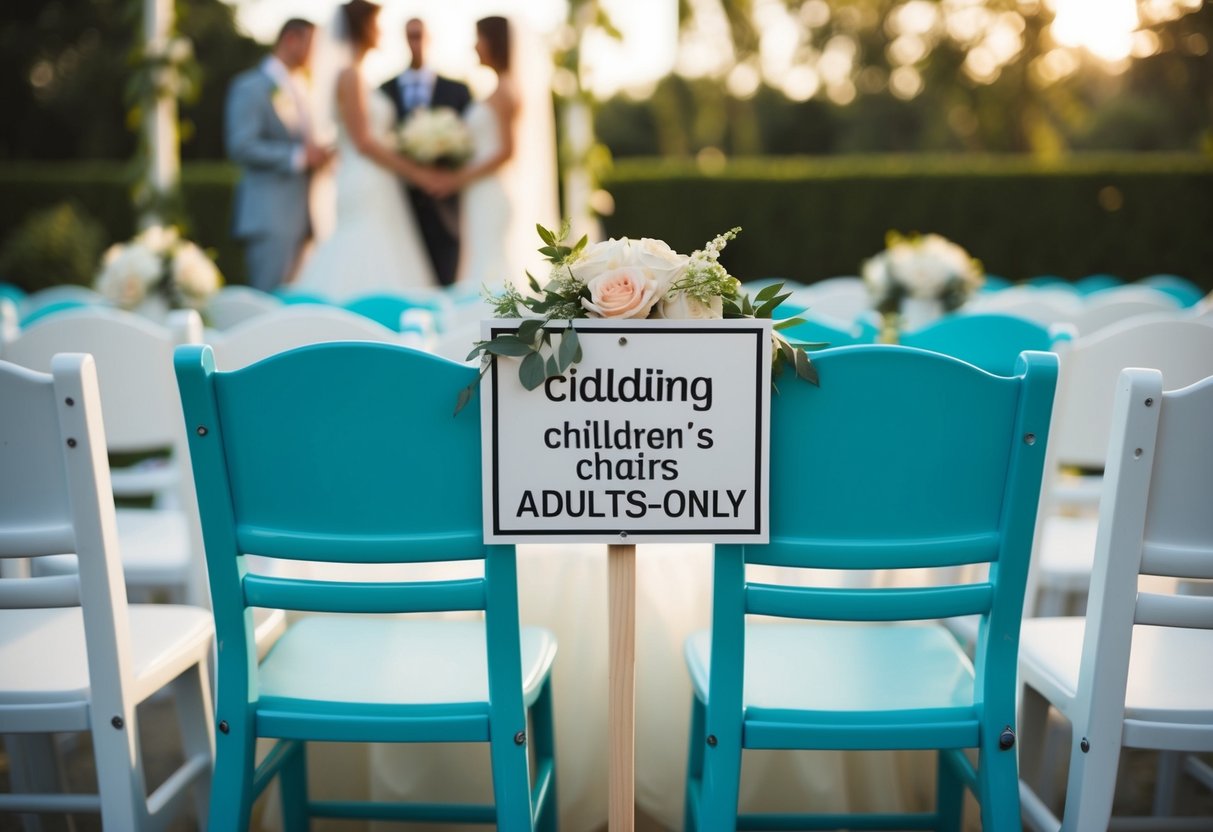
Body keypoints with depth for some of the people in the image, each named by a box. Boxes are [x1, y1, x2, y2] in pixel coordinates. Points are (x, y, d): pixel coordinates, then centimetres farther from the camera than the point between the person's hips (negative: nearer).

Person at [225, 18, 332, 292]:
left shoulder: (298, 89, 20)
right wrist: (299, 156, -17)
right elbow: (241, 146, -15)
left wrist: (317, 154, 6)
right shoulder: (251, 86, -5)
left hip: (300, 215, 8)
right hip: (269, 216, -8)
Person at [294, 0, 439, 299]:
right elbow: (362, 143, -15)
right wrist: (415, 172, -11)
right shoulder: (350, 76, -10)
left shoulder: (357, 76, 18)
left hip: (376, 192, 9)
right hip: (366, 189, -9)